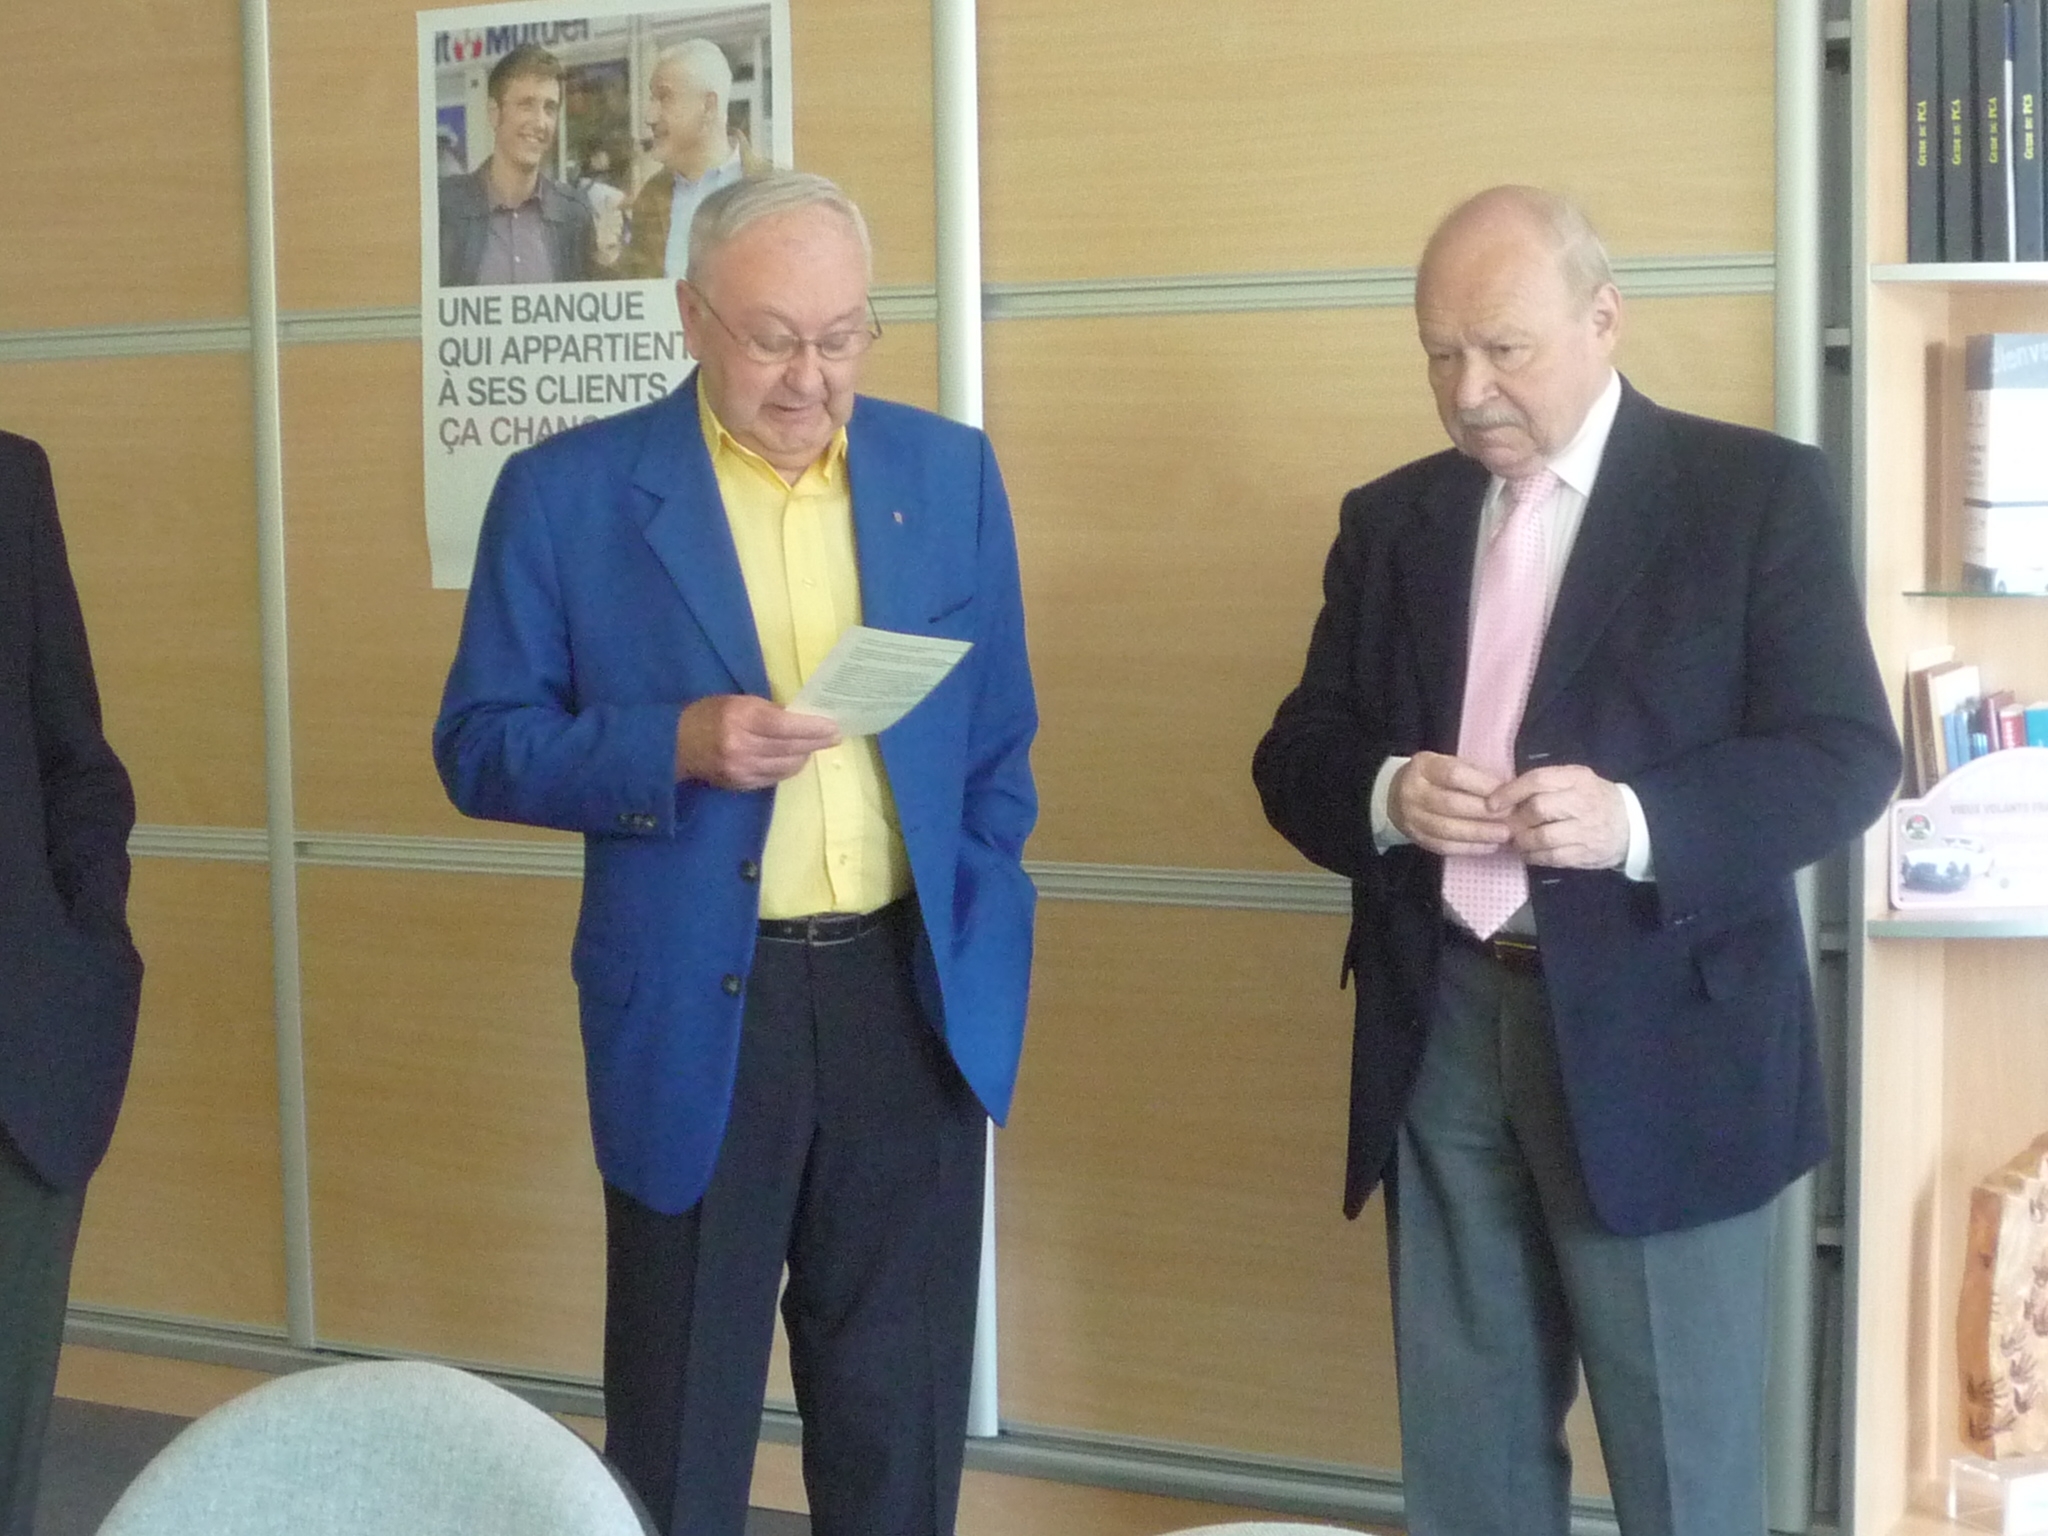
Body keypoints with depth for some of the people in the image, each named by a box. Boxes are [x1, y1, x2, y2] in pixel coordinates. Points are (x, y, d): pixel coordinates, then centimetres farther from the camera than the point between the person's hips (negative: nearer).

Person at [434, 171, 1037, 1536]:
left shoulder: (951, 473, 5)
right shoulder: (569, 492, -4)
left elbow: (995, 747, 12)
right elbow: (483, 747, -2)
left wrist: (984, 961, 4)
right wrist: (678, 746, -18)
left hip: (914, 1004, 3)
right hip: (696, 1012, -2)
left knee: (901, 1422, 12)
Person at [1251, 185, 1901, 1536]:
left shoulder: (1758, 490, -3)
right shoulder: (1390, 517, 11)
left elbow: (1847, 757, -9)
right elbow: (1299, 757, 9)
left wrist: (1636, 820, -25)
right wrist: (1386, 796, -14)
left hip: (1658, 1037, -4)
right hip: (1441, 1031, 4)